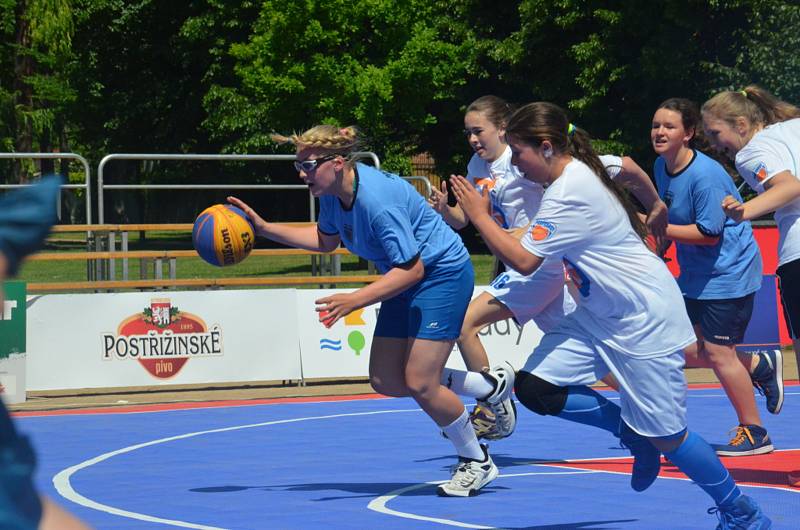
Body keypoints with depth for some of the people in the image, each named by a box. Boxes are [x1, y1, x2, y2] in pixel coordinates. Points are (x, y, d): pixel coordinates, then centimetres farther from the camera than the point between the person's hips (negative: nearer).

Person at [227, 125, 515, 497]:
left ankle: (477, 462, 9)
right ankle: (492, 386, 23)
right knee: (385, 381, 6)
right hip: (408, 283, 10)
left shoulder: (377, 200, -32)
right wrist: (265, 228, 9)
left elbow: (412, 269, -29)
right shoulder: (333, 193, -5)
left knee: (418, 383, -13)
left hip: (441, 274, -9)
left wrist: (355, 300, -35)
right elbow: (326, 240, 16)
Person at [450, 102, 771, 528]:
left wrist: (479, 216, -14)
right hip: (599, 313, 10)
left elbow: (524, 261, -24)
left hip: (643, 317, -10)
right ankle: (632, 431, 11)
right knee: (534, 388, -6)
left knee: (664, 437, -4)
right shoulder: (574, 172, 5)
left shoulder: (570, 195, -24)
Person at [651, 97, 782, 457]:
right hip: (695, 274, 9)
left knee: (716, 352, -6)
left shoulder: (705, 175, -24)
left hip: (727, 272, -9)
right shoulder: (661, 166, 2)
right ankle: (759, 366, 27)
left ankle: (754, 434, 8)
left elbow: (709, 233, -24)